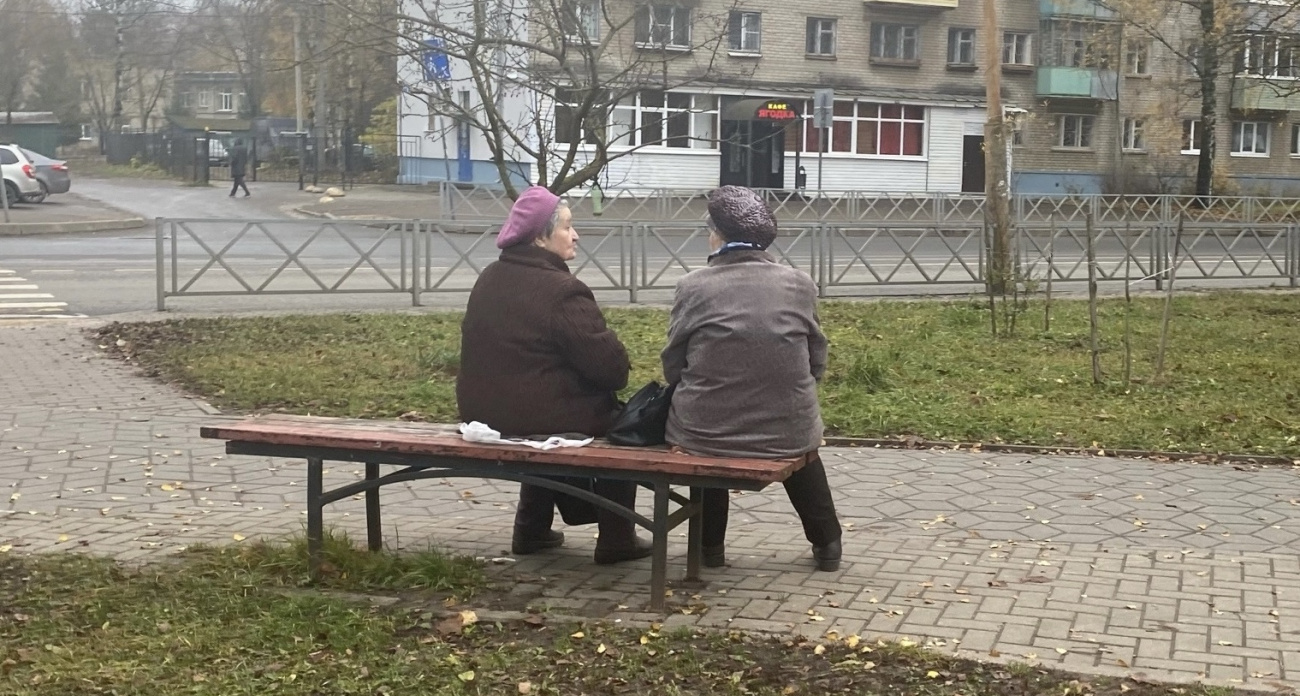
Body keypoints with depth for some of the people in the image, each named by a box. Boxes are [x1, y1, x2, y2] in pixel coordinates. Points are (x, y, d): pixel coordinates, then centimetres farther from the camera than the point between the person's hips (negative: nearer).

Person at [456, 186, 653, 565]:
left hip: (483, 413, 8)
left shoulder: (488, 280, 6)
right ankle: (616, 539, 19)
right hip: (544, 418, -8)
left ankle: (531, 530, 37)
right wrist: (621, 367, 3)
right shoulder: (563, 292, -20)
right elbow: (610, 366, -21)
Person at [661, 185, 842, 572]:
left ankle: (710, 545, 38)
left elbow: (673, 367, 0)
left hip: (704, 433, -1)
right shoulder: (800, 284, -2)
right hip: (786, 434, 1)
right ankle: (826, 543, 41)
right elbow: (816, 363, 7)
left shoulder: (694, 285, -8)